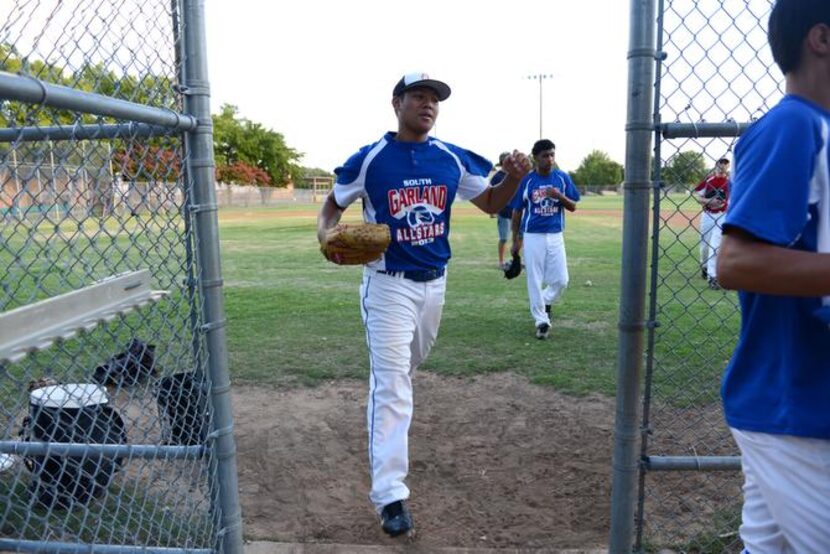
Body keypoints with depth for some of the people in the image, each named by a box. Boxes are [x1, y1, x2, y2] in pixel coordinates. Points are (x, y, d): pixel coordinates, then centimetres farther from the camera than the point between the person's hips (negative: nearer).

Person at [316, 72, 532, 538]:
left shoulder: (453, 159, 0)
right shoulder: (370, 159, -9)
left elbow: (492, 204, 7)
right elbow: (333, 205, 2)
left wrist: (515, 177, -14)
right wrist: (326, 236, -20)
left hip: (435, 281, 5)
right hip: (388, 284, -5)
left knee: (407, 364, 25)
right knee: (392, 385, -10)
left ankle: (386, 403, 58)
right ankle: (391, 495, -5)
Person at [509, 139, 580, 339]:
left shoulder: (563, 178, 3)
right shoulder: (526, 180, -4)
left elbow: (573, 207, 6)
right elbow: (517, 212, 3)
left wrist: (560, 197, -15)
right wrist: (515, 241, 3)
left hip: (556, 236, 2)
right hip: (533, 237, -2)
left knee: (561, 280, 2)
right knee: (535, 281, 2)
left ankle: (544, 302, 32)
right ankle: (541, 320, 15)